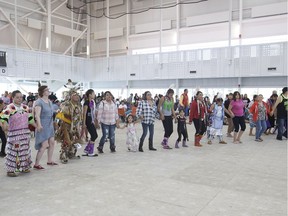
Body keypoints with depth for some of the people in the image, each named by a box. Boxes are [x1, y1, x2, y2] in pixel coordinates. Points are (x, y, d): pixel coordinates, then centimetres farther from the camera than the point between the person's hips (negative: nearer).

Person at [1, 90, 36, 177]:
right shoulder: (9, 108, -11)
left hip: (25, 133, 6)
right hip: (14, 133, -6)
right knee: (13, 151, -3)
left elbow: (30, 118, 17)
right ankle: (10, 170, 8)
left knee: (25, 150, 13)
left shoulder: (25, 107, 9)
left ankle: (24, 167, 28)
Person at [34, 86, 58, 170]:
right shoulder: (39, 102, -14)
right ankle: (36, 164, 1)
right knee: (44, 145, -10)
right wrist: (39, 125, -36)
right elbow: (37, 115, -23)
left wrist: (52, 123, 22)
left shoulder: (49, 101, 11)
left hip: (50, 125, 9)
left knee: (52, 142, 14)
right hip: (43, 126, -9)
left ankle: (49, 161, 28)